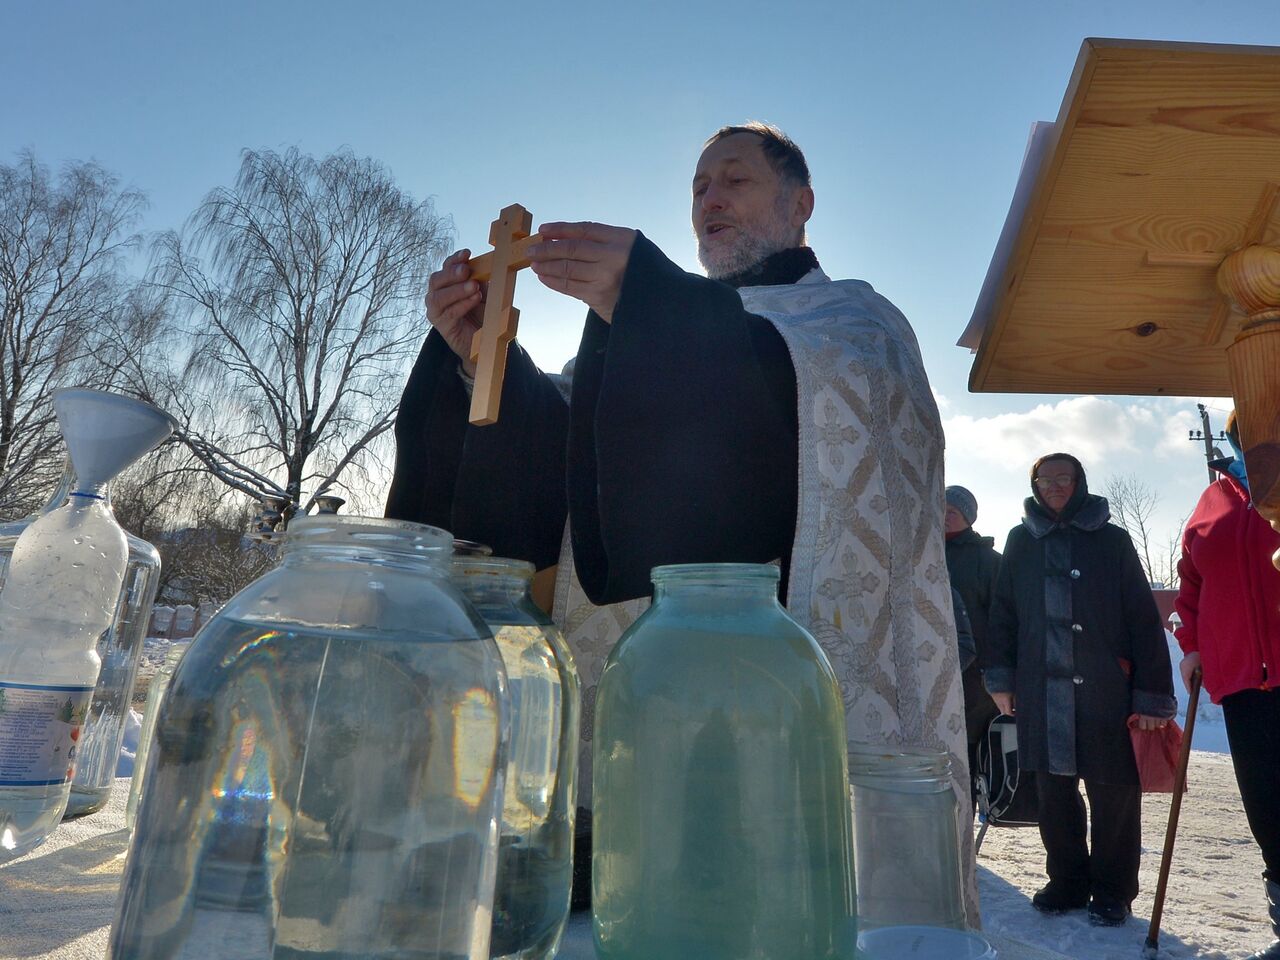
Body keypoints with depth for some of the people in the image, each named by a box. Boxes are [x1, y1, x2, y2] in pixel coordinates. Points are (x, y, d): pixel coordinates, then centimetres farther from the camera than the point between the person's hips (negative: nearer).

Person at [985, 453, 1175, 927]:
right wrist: (1001, 676, 3)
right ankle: (1068, 882, 29)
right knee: (1054, 791, 11)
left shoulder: (1112, 540, 2)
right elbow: (1002, 612, 10)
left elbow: (1144, 619, -2)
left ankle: (1112, 892, 25)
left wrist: (1153, 694, -7)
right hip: (1040, 689, 3)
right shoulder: (1022, 541, 9)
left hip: (1106, 691, -2)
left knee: (1113, 793, 6)